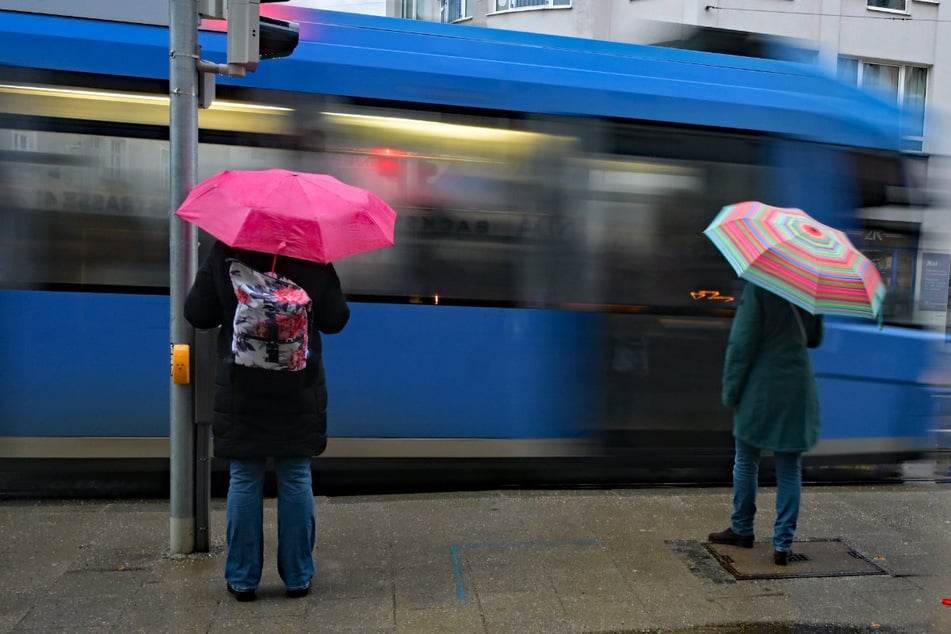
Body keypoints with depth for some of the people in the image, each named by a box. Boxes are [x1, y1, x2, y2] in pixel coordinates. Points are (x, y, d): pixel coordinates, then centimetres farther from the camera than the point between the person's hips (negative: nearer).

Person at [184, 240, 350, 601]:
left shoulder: (223, 254, -5)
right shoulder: (313, 257, -6)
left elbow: (196, 314, -2)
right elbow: (335, 321, -3)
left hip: (241, 392, 0)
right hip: (298, 392, 0)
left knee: (244, 481, 9)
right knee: (296, 480, 8)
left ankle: (242, 579, 18)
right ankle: (298, 577, 17)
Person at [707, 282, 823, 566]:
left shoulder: (758, 287, -13)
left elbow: (742, 343, -14)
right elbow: (815, 338, 15)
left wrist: (731, 390, -7)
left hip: (761, 388, -4)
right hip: (798, 388, 4)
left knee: (746, 462, 14)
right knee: (790, 471, 11)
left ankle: (742, 530, 27)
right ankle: (783, 543, 13)